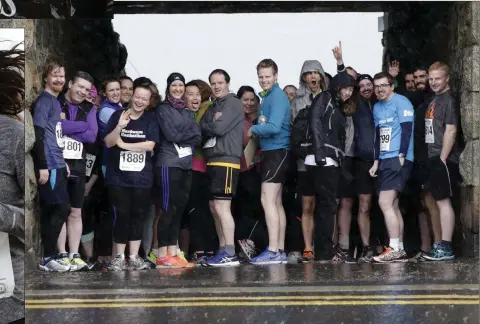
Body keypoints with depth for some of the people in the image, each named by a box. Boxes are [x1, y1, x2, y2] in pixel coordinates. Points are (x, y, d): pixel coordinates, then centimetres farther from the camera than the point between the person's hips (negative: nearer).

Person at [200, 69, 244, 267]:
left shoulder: (233, 103, -3)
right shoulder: (213, 107, 22)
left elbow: (220, 128, -15)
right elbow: (201, 129, 10)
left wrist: (206, 126, 3)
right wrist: (212, 123, -9)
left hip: (226, 161, -9)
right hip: (212, 161, 9)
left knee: (221, 207, -14)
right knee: (214, 208, 10)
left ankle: (230, 254, -14)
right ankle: (222, 251, 16)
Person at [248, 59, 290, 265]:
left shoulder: (277, 96, -12)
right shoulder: (267, 96, 17)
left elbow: (274, 126, -22)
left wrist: (253, 130, -10)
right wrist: (257, 131, 1)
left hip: (277, 152, -10)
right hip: (271, 152, 10)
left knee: (268, 201, -13)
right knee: (276, 203, 10)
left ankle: (273, 251, -13)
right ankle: (280, 251, 14)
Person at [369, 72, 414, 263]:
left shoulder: (401, 102, -5)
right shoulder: (377, 107, 17)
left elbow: (407, 130, -13)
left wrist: (401, 156, -19)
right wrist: (376, 161, 14)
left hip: (398, 159, -8)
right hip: (384, 160, 8)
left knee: (385, 203, -15)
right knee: (392, 205, 8)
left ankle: (395, 249, -13)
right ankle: (399, 250, 13)